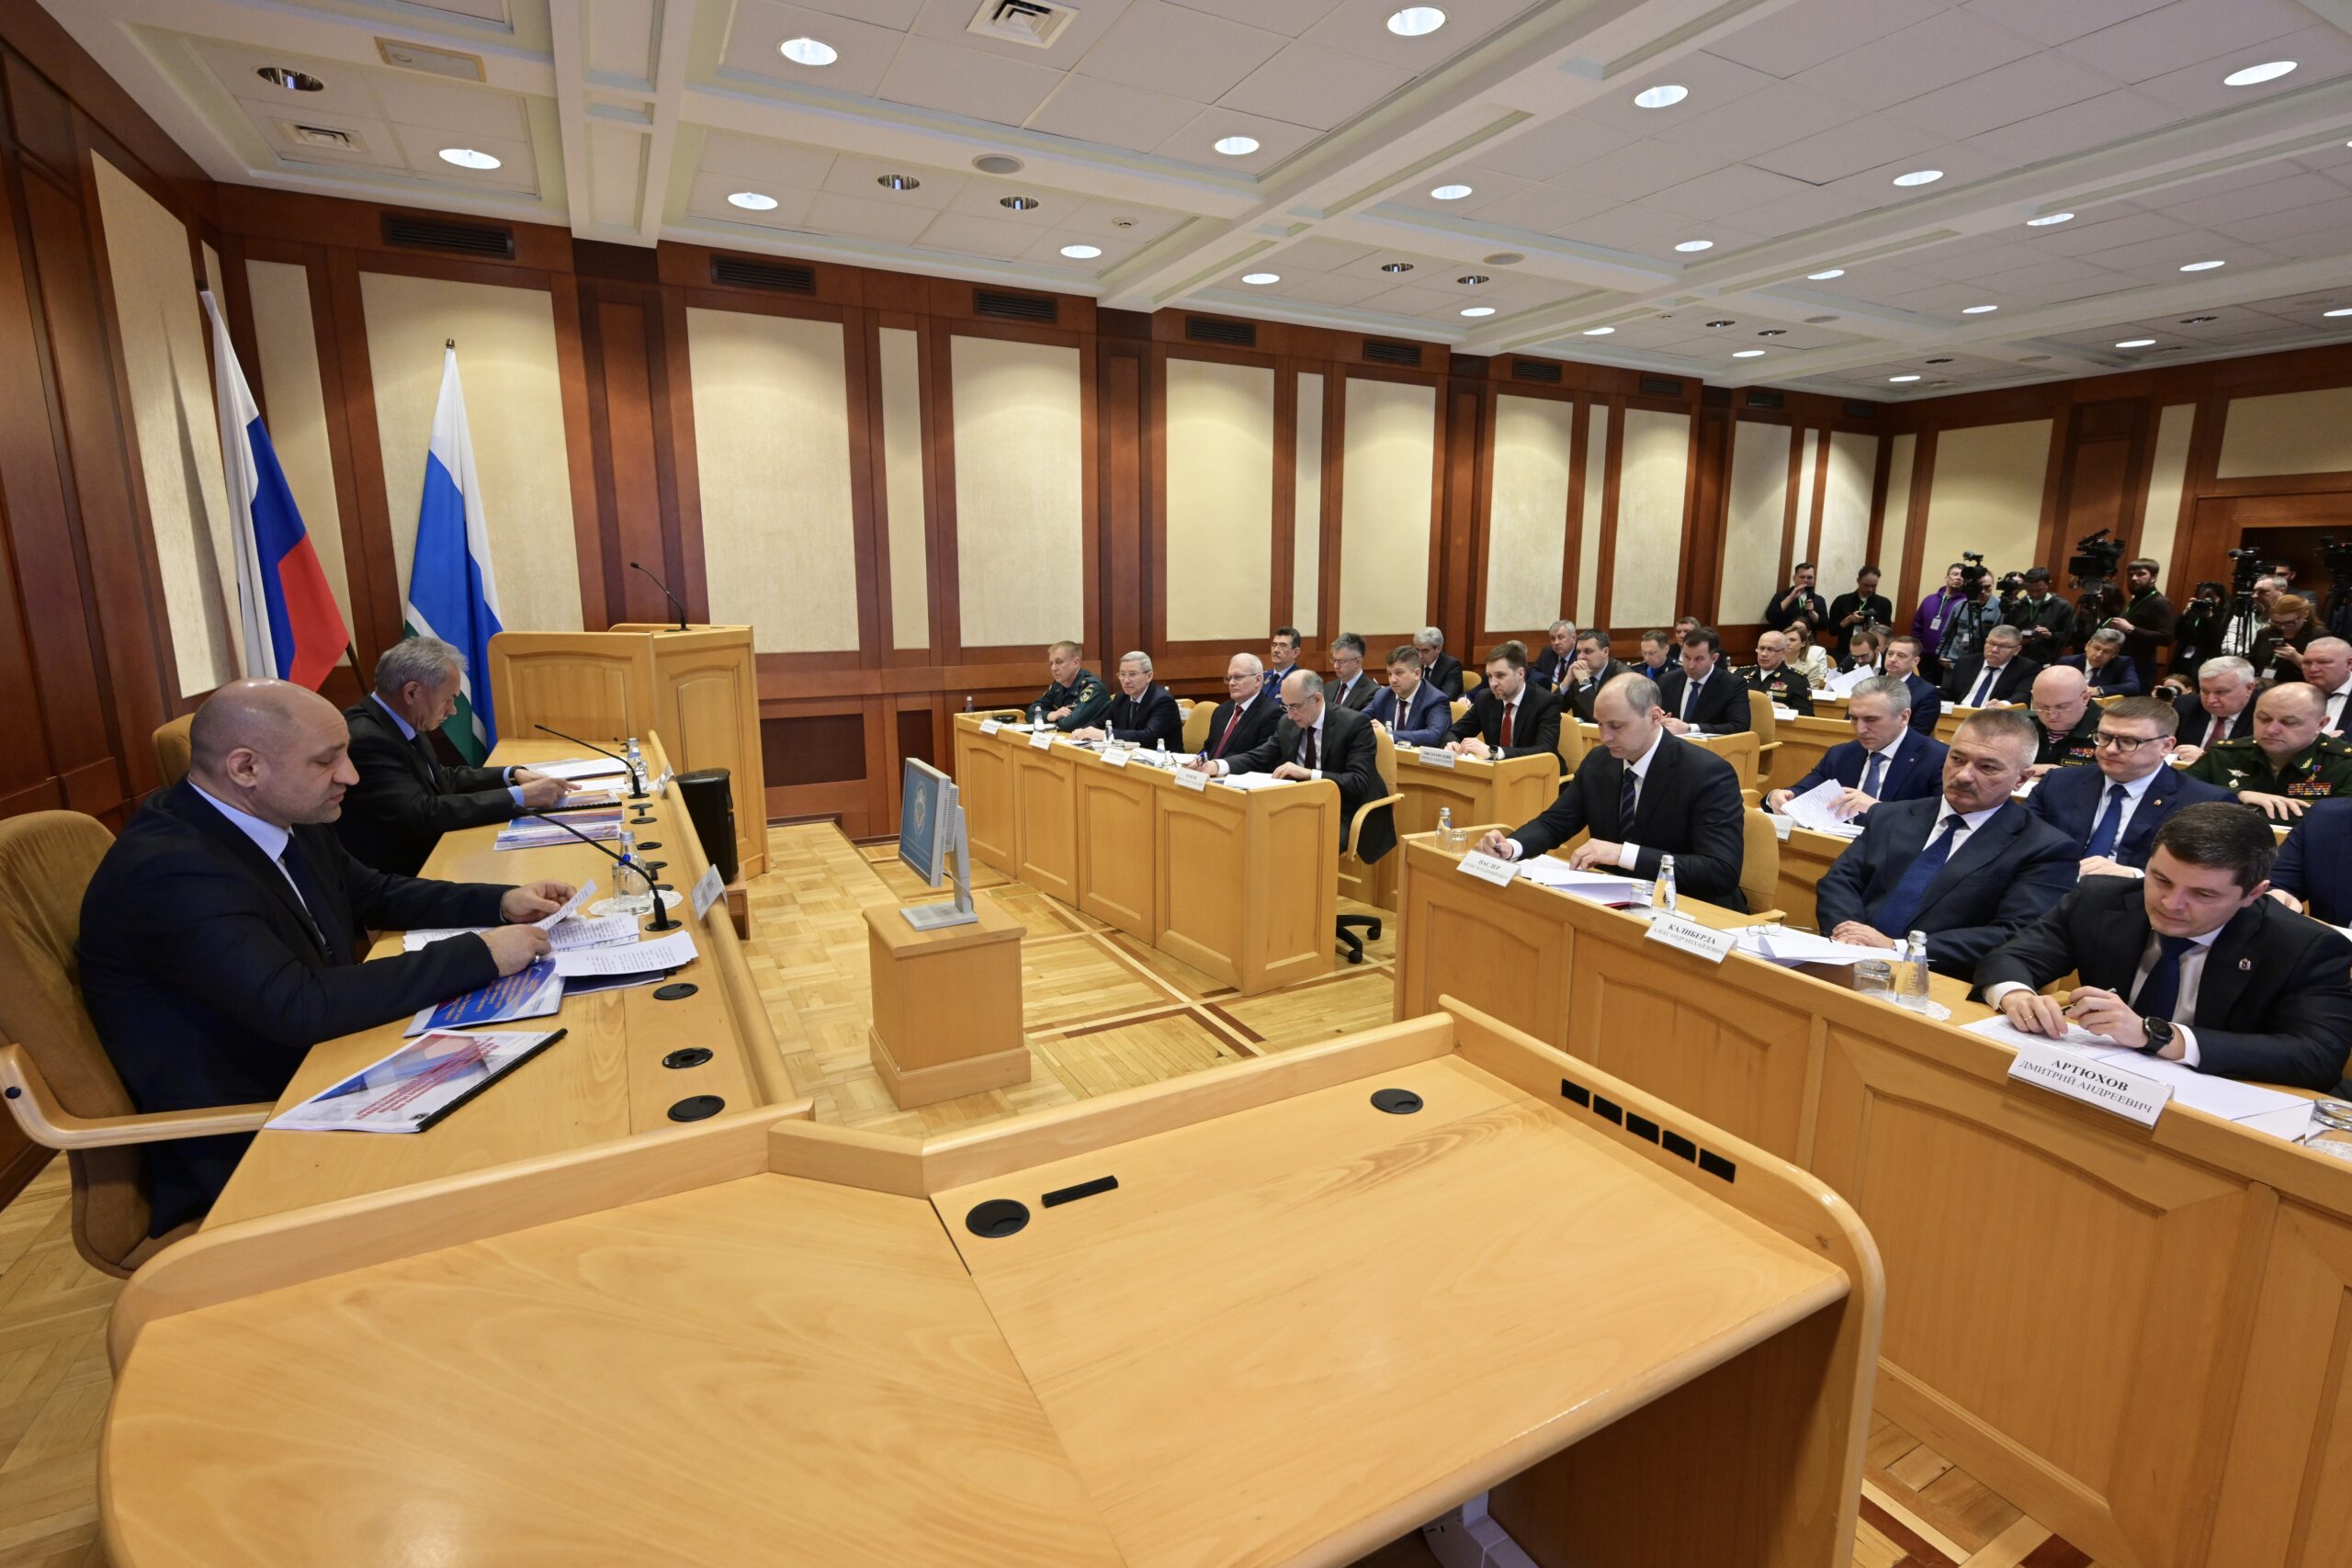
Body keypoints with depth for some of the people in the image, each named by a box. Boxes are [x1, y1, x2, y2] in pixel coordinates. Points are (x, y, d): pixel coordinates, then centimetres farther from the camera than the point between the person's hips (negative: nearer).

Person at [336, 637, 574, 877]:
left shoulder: (402, 723, 4)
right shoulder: (365, 739, -22)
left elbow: (442, 779, 13)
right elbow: (423, 815, -28)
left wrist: (512, 775, -1)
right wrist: (519, 797, -24)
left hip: (424, 859, 8)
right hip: (392, 879, -8)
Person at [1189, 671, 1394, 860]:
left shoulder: (1355, 724, -14)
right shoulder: (1287, 723, 4)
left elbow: (1360, 783, -21)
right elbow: (1258, 757, 3)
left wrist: (1308, 773, -32)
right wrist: (1216, 765, -17)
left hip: (1344, 817, -6)